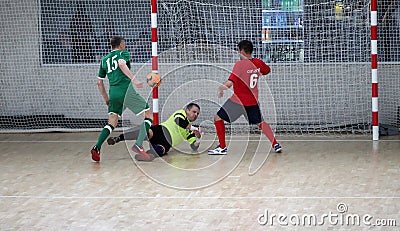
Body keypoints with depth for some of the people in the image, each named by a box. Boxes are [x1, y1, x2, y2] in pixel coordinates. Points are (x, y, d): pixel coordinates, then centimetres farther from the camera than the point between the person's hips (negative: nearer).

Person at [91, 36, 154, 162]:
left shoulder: (104, 60, 23)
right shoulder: (123, 53, 7)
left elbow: (99, 82, 24)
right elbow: (122, 64, -17)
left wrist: (106, 99, 32)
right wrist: (134, 79, -21)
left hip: (113, 93, 6)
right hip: (126, 91, -6)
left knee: (112, 124, 11)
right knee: (149, 115, 3)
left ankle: (97, 147, -9)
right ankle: (138, 145, -12)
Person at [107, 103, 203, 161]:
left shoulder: (190, 131, 25)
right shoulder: (181, 113, 10)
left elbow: (194, 147, 21)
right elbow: (179, 121, -14)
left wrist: (198, 138, -1)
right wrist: (196, 128, -12)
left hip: (165, 144, 5)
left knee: (159, 150, -33)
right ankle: (118, 138, -37)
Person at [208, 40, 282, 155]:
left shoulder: (240, 64, -20)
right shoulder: (258, 63, -1)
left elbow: (230, 83, -27)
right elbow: (267, 70, 22)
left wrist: (221, 88, -10)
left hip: (239, 100, -6)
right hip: (253, 100, 6)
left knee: (218, 118, 5)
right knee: (260, 123, 24)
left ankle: (222, 147, 3)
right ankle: (276, 144, 21)